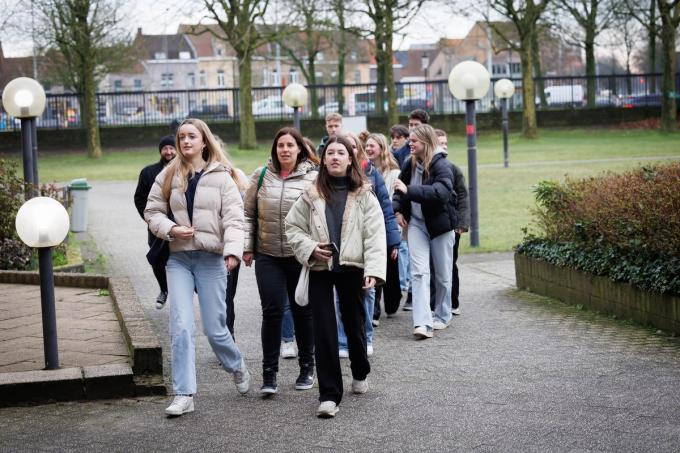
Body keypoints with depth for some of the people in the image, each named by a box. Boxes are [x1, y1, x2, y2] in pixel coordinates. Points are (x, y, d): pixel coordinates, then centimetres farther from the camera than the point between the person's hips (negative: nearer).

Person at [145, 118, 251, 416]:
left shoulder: (222, 177, 0)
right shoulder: (169, 176, 7)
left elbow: (233, 218, -8)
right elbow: (152, 211, 12)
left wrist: (233, 250, -24)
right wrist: (171, 229, -7)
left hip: (211, 258, -2)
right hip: (179, 258, 2)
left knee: (214, 328, 1)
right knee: (181, 327, -7)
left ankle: (237, 368, 33)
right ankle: (184, 395, -1)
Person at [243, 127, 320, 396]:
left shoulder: (312, 178, -2)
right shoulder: (261, 176, 5)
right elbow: (249, 214, 10)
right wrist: (247, 247, 6)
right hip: (268, 256, 1)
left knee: (303, 311, 11)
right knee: (272, 311, -4)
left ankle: (307, 367, 26)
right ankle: (269, 373, 3)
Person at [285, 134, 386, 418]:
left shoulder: (363, 195, 0)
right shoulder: (312, 195, 4)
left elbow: (375, 235, -6)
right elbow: (293, 226, 10)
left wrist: (374, 270, -16)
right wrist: (310, 248, -7)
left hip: (352, 269, 0)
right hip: (320, 270, 1)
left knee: (355, 326, 14)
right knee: (324, 332, -4)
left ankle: (360, 374, 42)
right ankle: (329, 395, -1)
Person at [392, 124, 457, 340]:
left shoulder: (441, 166, -16)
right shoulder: (411, 165, 4)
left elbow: (441, 192, -33)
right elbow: (400, 187, 23)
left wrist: (409, 190, -33)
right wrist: (398, 210, 8)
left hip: (439, 224, -4)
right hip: (416, 223, 4)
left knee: (442, 275, 9)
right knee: (419, 272, -9)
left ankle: (442, 316, 28)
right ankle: (423, 323, -17)